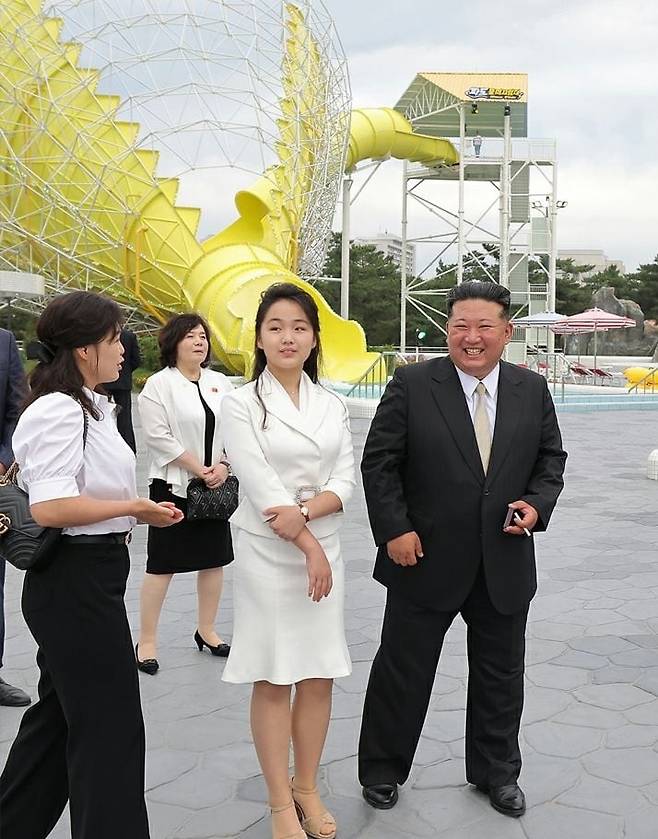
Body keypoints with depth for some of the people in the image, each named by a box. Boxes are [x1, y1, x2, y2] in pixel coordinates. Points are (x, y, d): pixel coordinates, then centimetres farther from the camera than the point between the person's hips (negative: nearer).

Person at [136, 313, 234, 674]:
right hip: (173, 485, -5)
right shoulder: (158, 384, -7)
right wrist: (198, 469, -14)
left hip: (215, 486, 6)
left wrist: (223, 466, -7)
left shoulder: (220, 383, 10)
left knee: (214, 560, 11)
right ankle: (147, 641, 9)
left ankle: (206, 630, 27)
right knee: (161, 565, -2)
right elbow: (158, 436, -14)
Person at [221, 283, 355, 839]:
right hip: (267, 554, -4)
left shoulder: (332, 405, 8)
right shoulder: (241, 404, -5)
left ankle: (308, 789, 26)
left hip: (325, 548, 4)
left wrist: (304, 511, -17)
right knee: (273, 680, 3)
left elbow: (346, 479, 1)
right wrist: (309, 547, -14)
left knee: (319, 676, 9)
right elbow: (261, 487, -12)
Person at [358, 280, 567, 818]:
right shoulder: (412, 385, -9)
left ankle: (496, 772, 39)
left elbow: (550, 460, 10)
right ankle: (382, 769, 31)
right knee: (402, 671, 10)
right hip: (427, 559, -3)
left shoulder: (532, 390, 2)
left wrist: (537, 504, -8)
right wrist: (393, 530, -13)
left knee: (501, 673, 17)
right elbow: (379, 463, -7)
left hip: (505, 565, 3)